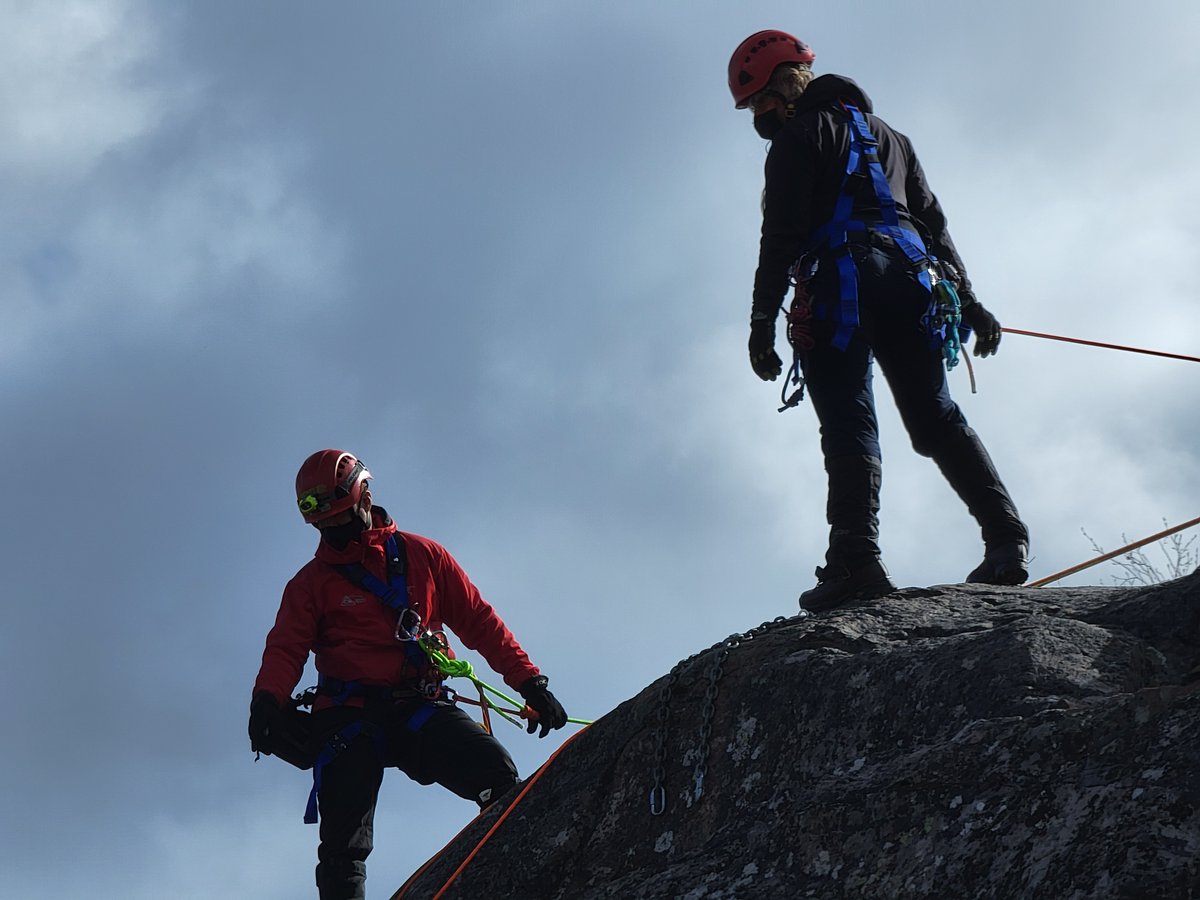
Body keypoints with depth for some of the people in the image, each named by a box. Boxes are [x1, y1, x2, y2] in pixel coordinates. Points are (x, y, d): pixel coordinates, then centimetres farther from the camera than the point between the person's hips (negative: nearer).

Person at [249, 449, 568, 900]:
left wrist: (529, 681, 6)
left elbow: (478, 621, 15)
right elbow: (286, 650, 1)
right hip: (351, 717, 0)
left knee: (498, 776, -24)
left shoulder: (423, 556, 13)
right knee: (344, 845, -14)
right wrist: (267, 701, -21)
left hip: (420, 709, 1)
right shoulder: (311, 583, 11)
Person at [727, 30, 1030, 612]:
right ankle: (1005, 534, -8)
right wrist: (967, 298, 25)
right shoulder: (887, 135, 29)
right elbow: (933, 222, 26)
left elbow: (782, 234, -6)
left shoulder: (802, 133, 5)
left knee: (849, 425, -14)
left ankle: (856, 559, -27)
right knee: (936, 418, 7)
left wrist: (762, 319, -9)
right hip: (911, 279, 7)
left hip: (840, 285, -7)